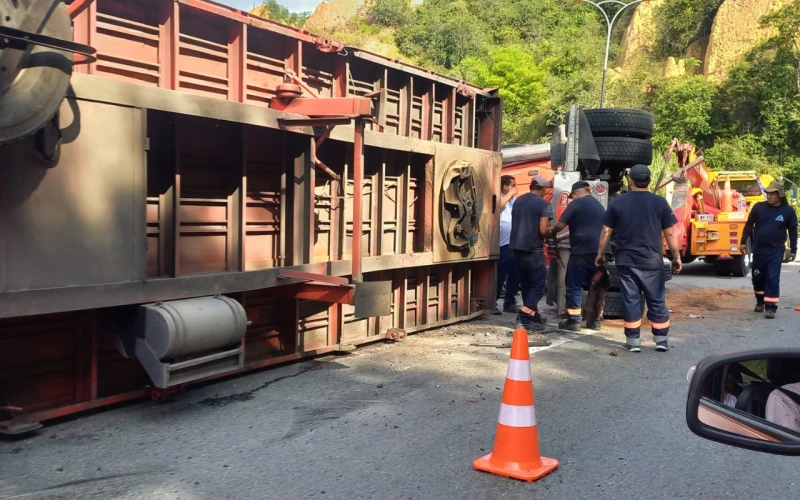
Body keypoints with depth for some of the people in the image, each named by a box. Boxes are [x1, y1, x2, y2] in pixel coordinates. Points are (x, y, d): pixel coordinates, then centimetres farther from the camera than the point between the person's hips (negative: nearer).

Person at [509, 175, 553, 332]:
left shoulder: (518, 201, 10)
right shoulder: (543, 204, -10)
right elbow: (543, 230, -17)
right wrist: (550, 231, 6)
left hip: (517, 247, 7)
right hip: (533, 249, -7)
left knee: (526, 284, 15)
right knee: (538, 284, 0)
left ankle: (533, 315, 24)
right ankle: (524, 318, -10)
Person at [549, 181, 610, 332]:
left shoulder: (576, 203, 0)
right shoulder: (599, 205, 24)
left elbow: (560, 225, -5)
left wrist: (552, 233, 18)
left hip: (583, 250, -7)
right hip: (600, 251, 7)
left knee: (574, 286, 0)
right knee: (597, 286, 12)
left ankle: (574, 321, -1)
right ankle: (593, 320, 16)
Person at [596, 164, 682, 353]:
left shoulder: (618, 202, 0)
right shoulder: (660, 202, -1)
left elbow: (606, 232, 1)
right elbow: (670, 233, 1)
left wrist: (600, 254, 13)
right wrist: (676, 257, 9)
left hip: (626, 261, 0)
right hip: (652, 261, 0)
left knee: (630, 300, 5)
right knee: (657, 300, 9)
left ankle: (633, 341, 7)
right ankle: (661, 340, 13)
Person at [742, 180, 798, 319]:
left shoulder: (788, 211, -2)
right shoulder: (759, 207, -1)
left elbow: (793, 231, 5)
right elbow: (749, 225, 4)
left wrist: (793, 249, 6)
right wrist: (744, 242, 1)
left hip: (776, 251, -2)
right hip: (758, 250, 2)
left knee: (773, 279, -8)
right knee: (757, 278, 12)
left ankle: (771, 307, -6)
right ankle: (760, 302, 33)